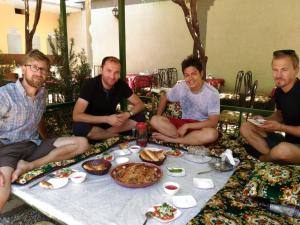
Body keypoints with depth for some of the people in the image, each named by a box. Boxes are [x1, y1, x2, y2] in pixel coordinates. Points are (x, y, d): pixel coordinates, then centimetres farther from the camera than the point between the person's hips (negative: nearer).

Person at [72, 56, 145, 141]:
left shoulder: (121, 84, -12)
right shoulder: (89, 84, -23)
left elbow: (140, 104, -5)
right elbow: (76, 116, -30)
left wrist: (128, 114, -27)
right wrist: (106, 119, -35)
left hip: (112, 120, 4)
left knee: (139, 117, -16)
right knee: (79, 128, -36)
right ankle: (116, 135, -14)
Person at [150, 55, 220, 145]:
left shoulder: (212, 93, -16)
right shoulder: (180, 87, -6)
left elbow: (213, 122, -20)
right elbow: (164, 98, 11)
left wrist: (187, 126, -25)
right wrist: (158, 119, 1)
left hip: (202, 126, -3)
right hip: (183, 123, 3)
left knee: (212, 134, -39)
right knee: (154, 120, -18)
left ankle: (169, 139, -25)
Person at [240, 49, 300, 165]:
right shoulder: (279, 91, 1)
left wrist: (280, 127, -25)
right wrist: (265, 120, -3)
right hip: (288, 140, 7)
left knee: (283, 150, -39)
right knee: (245, 128, 1)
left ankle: (262, 158, -4)